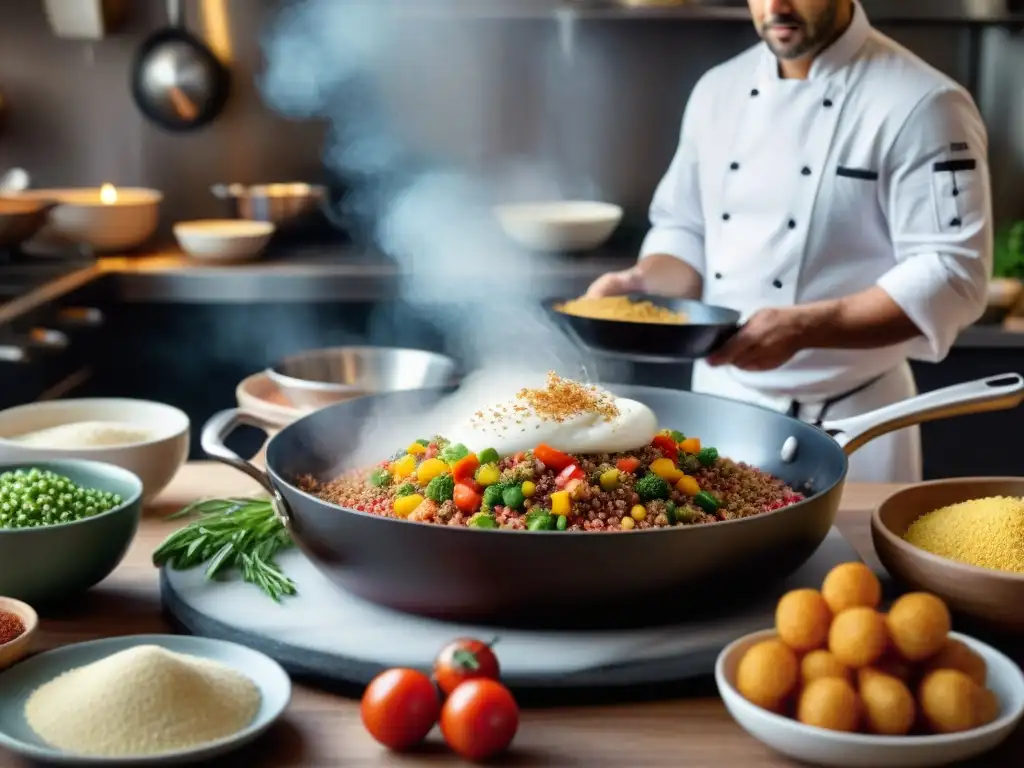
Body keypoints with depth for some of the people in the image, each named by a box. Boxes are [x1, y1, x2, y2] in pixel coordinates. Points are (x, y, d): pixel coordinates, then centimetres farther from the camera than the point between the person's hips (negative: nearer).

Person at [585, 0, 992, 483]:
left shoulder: (921, 104, -13)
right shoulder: (719, 90, 5)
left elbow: (951, 276, -19)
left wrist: (803, 328, -28)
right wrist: (644, 282, -9)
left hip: (845, 421, -5)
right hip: (720, 402, 5)